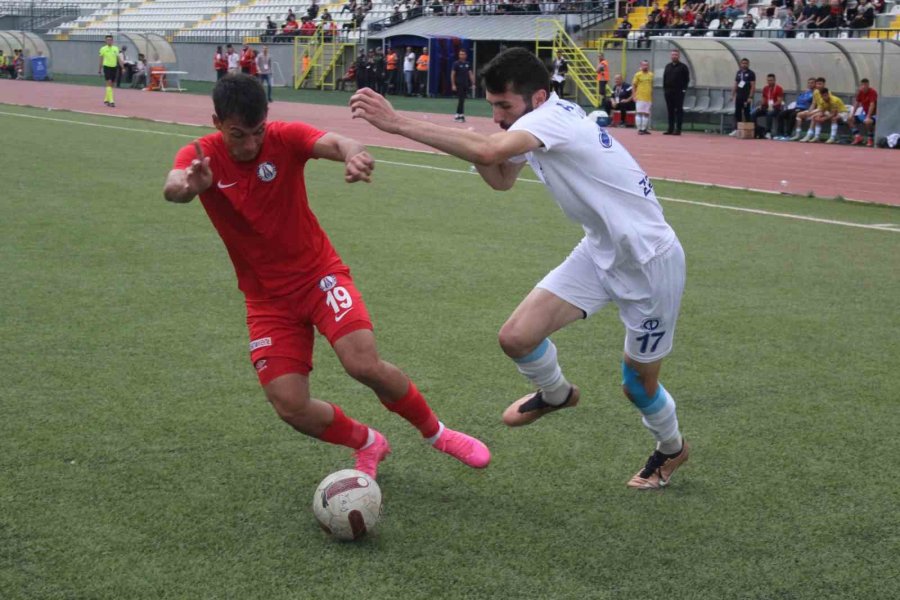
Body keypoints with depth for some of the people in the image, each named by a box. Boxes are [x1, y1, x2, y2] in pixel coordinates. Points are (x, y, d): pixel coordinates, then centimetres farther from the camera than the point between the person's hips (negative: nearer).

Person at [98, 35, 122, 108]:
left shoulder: (116, 48, 6)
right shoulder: (103, 49, -1)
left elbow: (119, 58, 7)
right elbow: (101, 59, 6)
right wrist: (99, 68, 8)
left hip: (114, 67, 4)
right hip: (107, 67, -4)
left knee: (112, 84, 10)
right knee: (109, 84, -14)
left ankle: (106, 99, 26)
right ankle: (111, 101, -18)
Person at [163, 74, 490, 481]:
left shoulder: (285, 138, -13)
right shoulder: (200, 156, -11)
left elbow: (334, 143, -33)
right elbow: (172, 188, -34)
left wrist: (354, 154, -59)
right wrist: (190, 185, -60)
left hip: (318, 273, -2)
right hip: (267, 298, 2)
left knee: (364, 364, -23)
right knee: (290, 407, -10)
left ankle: (436, 432, 5)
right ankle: (367, 444, 21)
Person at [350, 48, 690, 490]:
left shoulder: (553, 118, -27)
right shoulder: (540, 125, 1)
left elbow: (488, 152, -45)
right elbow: (501, 178, 16)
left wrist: (397, 123, -45)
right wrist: (477, 152, -7)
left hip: (650, 262, -8)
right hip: (601, 251, 8)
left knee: (638, 383, 7)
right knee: (516, 337, -6)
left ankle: (671, 449, 40)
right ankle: (556, 394, 28)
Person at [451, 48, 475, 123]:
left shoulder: (468, 64, 11)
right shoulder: (456, 63, -5)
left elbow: (470, 74, 14)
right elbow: (452, 74, -7)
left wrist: (473, 84, 8)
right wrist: (453, 85, -13)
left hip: (466, 85, 5)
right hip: (459, 84, -5)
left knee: (462, 100, 8)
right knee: (461, 100, -9)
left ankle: (458, 115, 15)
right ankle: (461, 115, -7)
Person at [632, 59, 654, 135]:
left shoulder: (651, 75, 10)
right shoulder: (638, 75, -1)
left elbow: (651, 87, 16)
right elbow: (634, 85, 1)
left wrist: (652, 97, 16)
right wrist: (634, 96, -6)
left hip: (648, 98, 4)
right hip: (640, 98, -4)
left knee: (646, 114, 6)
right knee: (639, 113, -5)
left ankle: (645, 129, 12)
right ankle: (639, 129, -2)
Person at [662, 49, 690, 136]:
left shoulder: (683, 67, -1)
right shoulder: (668, 66, 15)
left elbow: (687, 79, -2)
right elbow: (664, 78, 17)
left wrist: (683, 89, -10)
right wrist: (664, 89, 7)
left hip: (679, 92, -5)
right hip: (668, 92, 5)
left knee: (679, 111, -4)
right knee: (670, 111, 7)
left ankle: (678, 129, -5)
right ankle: (670, 129, 10)